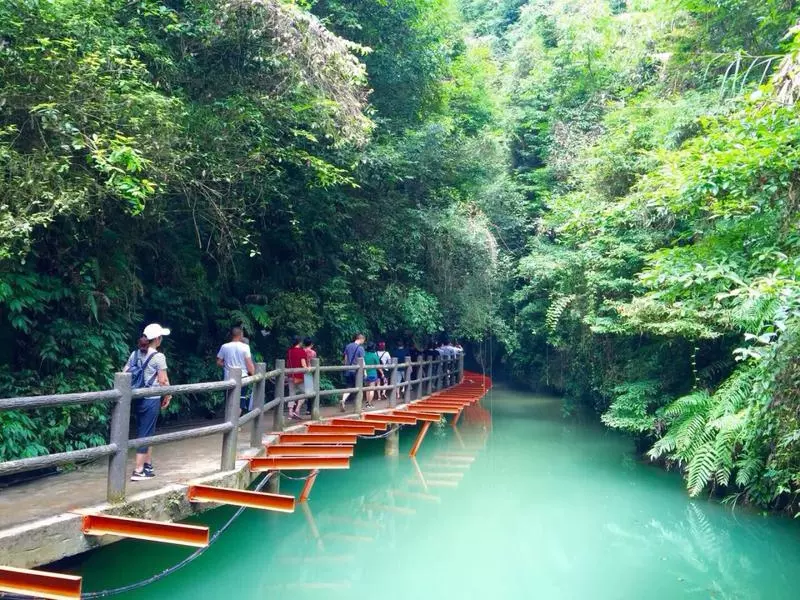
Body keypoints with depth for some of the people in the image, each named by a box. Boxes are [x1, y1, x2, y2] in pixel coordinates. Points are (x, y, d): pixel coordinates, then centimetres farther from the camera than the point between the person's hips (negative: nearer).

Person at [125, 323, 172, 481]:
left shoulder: (135, 354, 6)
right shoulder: (158, 356, -12)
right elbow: (163, 381, -11)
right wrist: (167, 396, 4)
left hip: (138, 398, 6)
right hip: (152, 399, -6)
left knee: (148, 432, 17)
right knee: (145, 433, -1)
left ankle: (148, 466, 25)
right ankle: (138, 471, 1)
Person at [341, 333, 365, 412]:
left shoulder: (348, 346, 7)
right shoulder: (360, 348, -10)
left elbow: (345, 358, 12)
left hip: (348, 370, 4)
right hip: (356, 371, -4)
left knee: (348, 387, 9)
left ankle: (343, 400, -17)